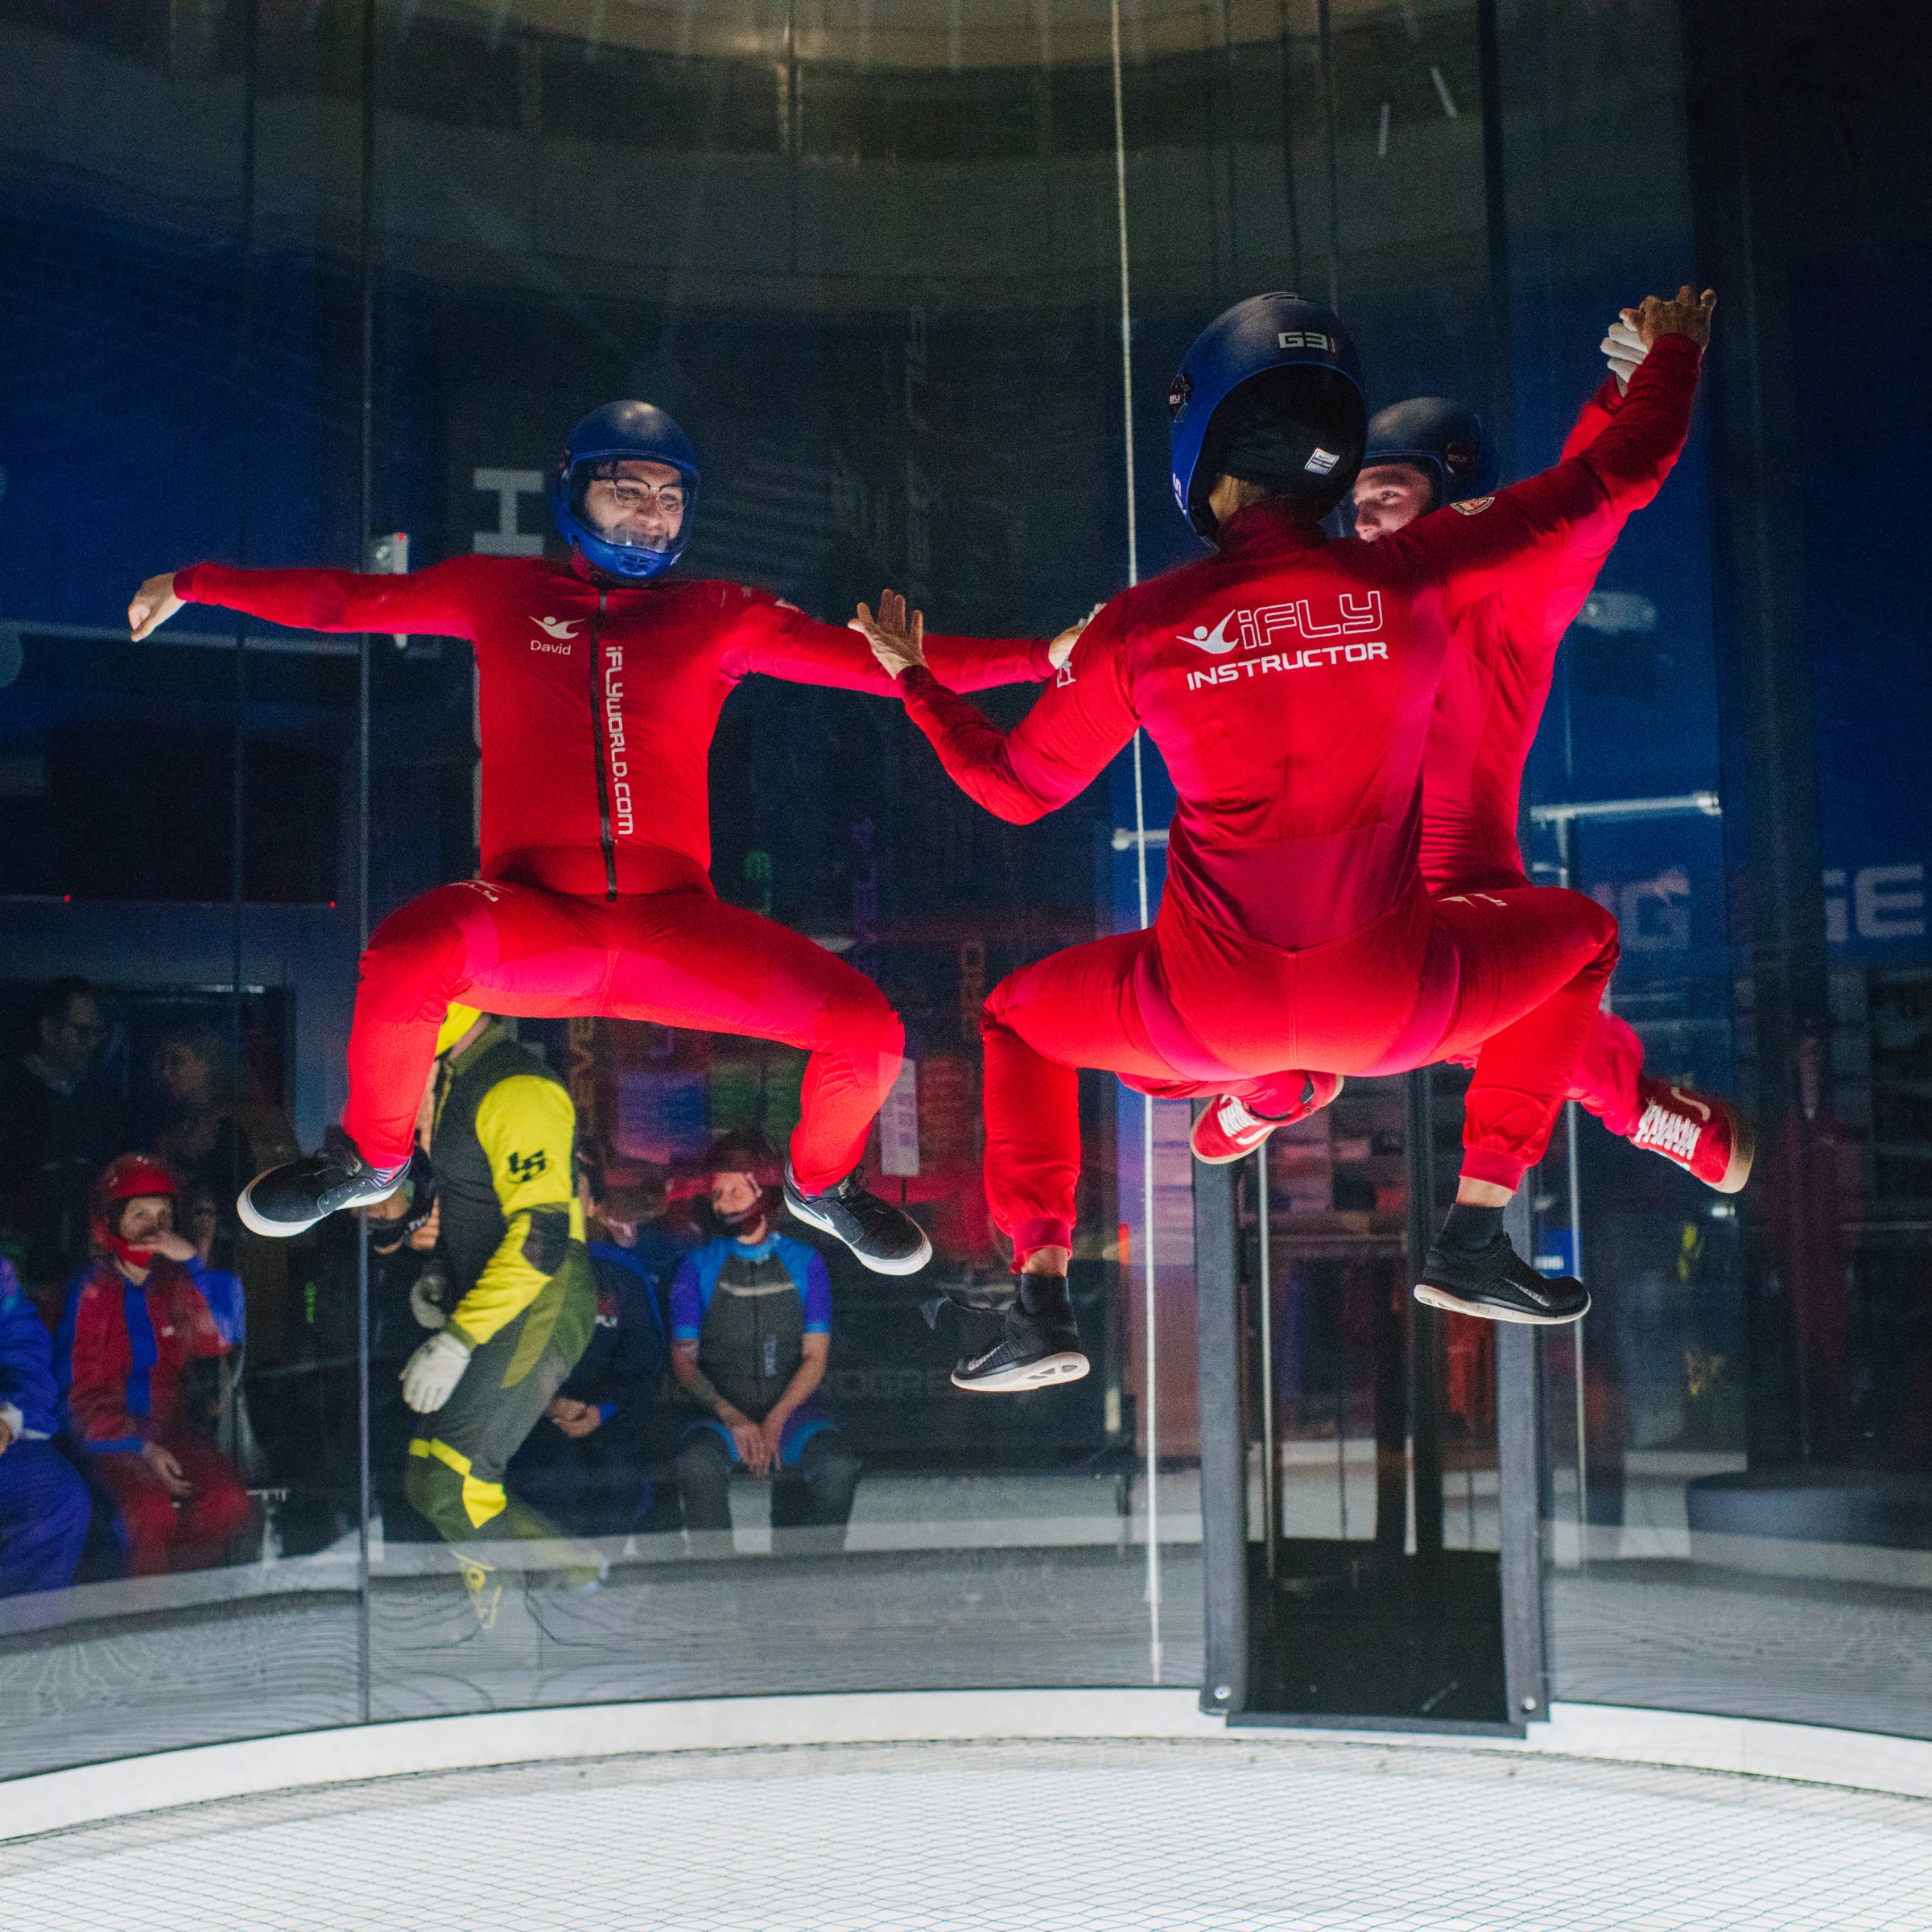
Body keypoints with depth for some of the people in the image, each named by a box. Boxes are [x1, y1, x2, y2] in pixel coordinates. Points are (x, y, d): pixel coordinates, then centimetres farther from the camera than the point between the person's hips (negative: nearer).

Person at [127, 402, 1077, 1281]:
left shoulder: (723, 618, 13)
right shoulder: (502, 593, 13)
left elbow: (876, 661, 9)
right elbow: (345, 600, 17)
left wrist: (1044, 657, 3)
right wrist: (194, 585, 12)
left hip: (673, 923, 1)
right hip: (532, 919, -1)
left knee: (868, 1028, -18)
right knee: (409, 952, -35)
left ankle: (822, 1182, 20)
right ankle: (369, 1158, -2)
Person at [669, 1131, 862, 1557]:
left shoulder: (805, 1263, 9)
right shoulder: (699, 1268, 8)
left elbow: (815, 1357, 5)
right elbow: (684, 1361, 5)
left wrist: (775, 1421, -12)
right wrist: (733, 1418, -12)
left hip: (791, 1407, 0)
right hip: (720, 1412, 0)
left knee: (837, 1467, -32)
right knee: (698, 1463, -35)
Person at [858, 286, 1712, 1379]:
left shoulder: (1146, 627, -6)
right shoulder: (1411, 576, -6)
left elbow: (1015, 787, 8)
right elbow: (1619, 472, 6)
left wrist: (915, 682, 25)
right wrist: (1675, 354, 26)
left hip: (1206, 1013, 0)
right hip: (1391, 1002, 0)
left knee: (1019, 1018, 30)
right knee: (1580, 933, 27)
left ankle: (1043, 1301, 15)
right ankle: (1475, 1240, 22)